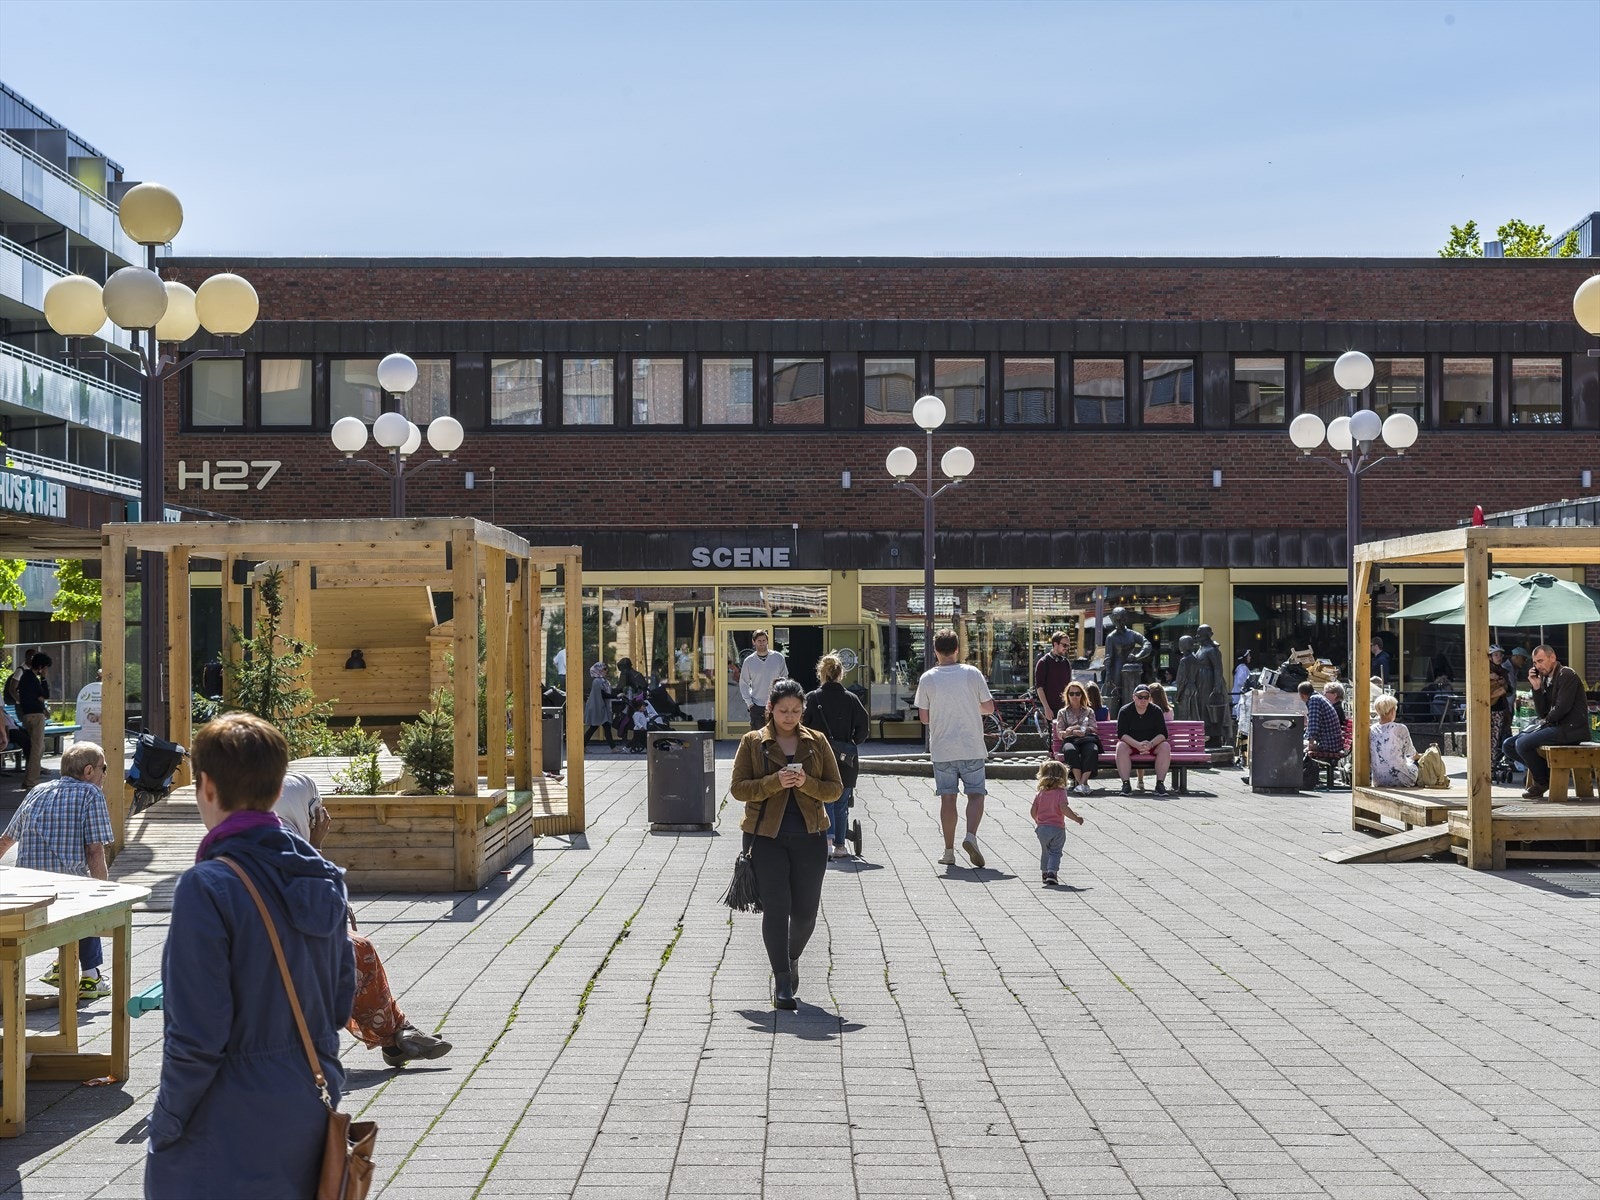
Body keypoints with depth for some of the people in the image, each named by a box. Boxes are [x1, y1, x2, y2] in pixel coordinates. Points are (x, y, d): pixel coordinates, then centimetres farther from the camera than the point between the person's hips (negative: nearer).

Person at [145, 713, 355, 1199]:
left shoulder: (207, 888, -19)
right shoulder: (321, 876, 3)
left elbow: (197, 1037, -19)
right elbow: (342, 1000, 10)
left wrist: (165, 1125, -7)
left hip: (231, 1134, -7)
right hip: (313, 1115, 7)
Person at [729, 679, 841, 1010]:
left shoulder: (817, 742, 8)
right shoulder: (752, 742, 3)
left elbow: (835, 789, 6)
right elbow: (738, 788, -4)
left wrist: (807, 783, -14)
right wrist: (775, 782, -18)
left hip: (809, 837, 2)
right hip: (767, 837, -2)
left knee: (805, 911, 5)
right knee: (775, 908, -7)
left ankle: (791, 961, 34)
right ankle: (782, 981, 1)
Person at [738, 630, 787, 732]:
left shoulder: (778, 658, 0)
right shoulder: (748, 661, 0)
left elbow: (785, 678, 9)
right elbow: (743, 684, 6)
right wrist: (749, 702, -2)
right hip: (757, 706, 0)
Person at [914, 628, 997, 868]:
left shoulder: (927, 678, -3)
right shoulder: (972, 673, -3)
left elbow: (924, 717, 0)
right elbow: (989, 707, 4)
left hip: (941, 749, 1)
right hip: (972, 748, -1)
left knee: (947, 798, 6)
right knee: (976, 794, 7)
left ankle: (949, 850, 8)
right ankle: (971, 836, -14)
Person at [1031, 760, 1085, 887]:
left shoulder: (1040, 793, 3)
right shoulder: (1060, 792, -11)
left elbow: (1033, 811, 3)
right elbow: (1064, 808, -23)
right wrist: (1076, 818, -12)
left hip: (1042, 828, 4)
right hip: (1057, 828, -4)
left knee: (1045, 851, 19)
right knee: (1055, 852, 2)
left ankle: (1045, 873, 24)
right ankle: (1052, 873, -15)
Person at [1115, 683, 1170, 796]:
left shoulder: (1156, 711, -1)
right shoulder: (1124, 711, -5)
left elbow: (1163, 734, -8)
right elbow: (1121, 734, -14)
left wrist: (1151, 744, -29)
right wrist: (1138, 745, -31)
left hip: (1152, 743, 1)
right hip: (1130, 744, -1)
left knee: (1165, 747, -28)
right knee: (1121, 747, -33)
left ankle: (1160, 783, -23)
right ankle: (1126, 784, -31)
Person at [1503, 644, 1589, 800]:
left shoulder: (1566, 674, -8)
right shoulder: (1545, 680, 16)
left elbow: (1562, 708, -18)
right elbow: (1542, 713, 9)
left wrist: (1545, 721, -4)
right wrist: (1536, 688, 0)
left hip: (1570, 728, -9)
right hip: (1555, 727, 9)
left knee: (1522, 744, -24)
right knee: (1509, 745, 1)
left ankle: (1542, 782, -3)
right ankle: (1546, 770, 1)